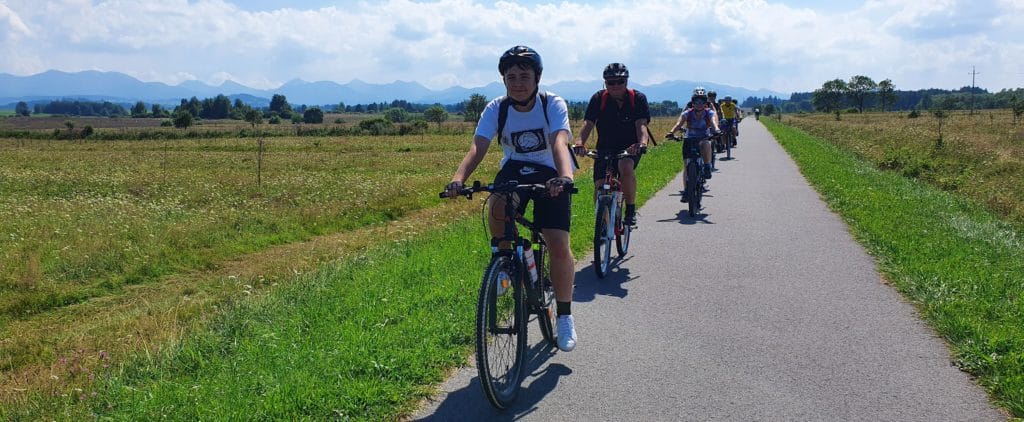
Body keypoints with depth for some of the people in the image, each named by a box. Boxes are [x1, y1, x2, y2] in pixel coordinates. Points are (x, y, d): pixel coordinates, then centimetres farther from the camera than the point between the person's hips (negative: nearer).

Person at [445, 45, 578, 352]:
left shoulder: (553, 105, -19)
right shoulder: (496, 109, -14)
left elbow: (559, 143, -36)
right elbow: (478, 146, -27)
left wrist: (565, 177, -57)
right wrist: (459, 177, -47)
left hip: (548, 173, -1)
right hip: (514, 168, 2)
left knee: (559, 246, -15)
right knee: (497, 207, -34)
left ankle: (565, 315, 4)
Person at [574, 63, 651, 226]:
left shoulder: (638, 98, -9)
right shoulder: (598, 99, -7)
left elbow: (641, 124, -21)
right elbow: (588, 123, -18)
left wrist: (642, 142, -43)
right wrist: (580, 142, -38)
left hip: (630, 148, -2)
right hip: (605, 148, 2)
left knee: (626, 167, -35)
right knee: (600, 190, -11)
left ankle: (631, 210, -15)